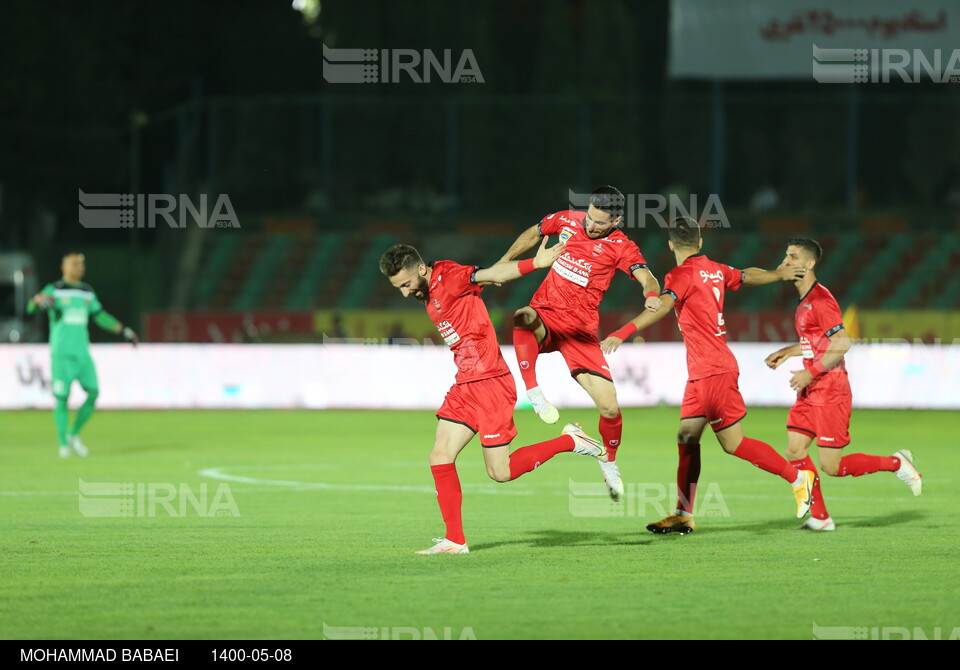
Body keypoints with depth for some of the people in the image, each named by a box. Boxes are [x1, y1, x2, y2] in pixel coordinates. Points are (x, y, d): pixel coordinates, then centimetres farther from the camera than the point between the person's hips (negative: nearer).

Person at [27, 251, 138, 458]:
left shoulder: (87, 292, 14)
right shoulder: (54, 290, -2)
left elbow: (99, 316, 26)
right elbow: (31, 307, -16)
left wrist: (123, 330, 22)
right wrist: (39, 301, -39)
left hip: (82, 353, 5)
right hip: (61, 353, -5)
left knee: (93, 392, -5)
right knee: (62, 398, -6)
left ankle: (74, 434, 11)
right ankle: (64, 444, 4)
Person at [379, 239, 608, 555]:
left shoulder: (449, 277, -14)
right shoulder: (428, 293, 12)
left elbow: (492, 274, -27)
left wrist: (535, 263, -38)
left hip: (491, 384, -9)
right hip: (465, 386, 9)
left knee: (501, 472, -5)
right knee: (440, 458, 0)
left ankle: (570, 441, 11)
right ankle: (455, 541, 5)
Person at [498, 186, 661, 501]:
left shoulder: (621, 247, -6)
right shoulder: (566, 221, 1)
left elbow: (647, 278, -23)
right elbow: (531, 235, 21)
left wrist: (652, 294, -46)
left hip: (581, 330, -1)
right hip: (545, 317, 1)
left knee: (610, 407, -7)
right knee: (524, 318, -39)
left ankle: (608, 462, 22)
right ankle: (533, 391, -32)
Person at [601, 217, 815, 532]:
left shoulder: (681, 275, -13)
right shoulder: (716, 270, 11)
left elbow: (662, 306, -31)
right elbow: (749, 276, 28)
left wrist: (623, 332, -40)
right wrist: (779, 274, 49)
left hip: (713, 370, -9)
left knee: (733, 443, -4)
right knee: (687, 436, 9)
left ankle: (798, 477, 3)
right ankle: (683, 516, 10)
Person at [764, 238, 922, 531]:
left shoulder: (820, 300, -16)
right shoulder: (804, 300, 14)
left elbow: (842, 343, -22)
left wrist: (811, 372, -21)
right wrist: (786, 352, 18)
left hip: (830, 391, -9)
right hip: (810, 391, 9)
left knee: (831, 466, -7)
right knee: (795, 452, 1)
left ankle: (897, 463, 9)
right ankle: (820, 517, 8)